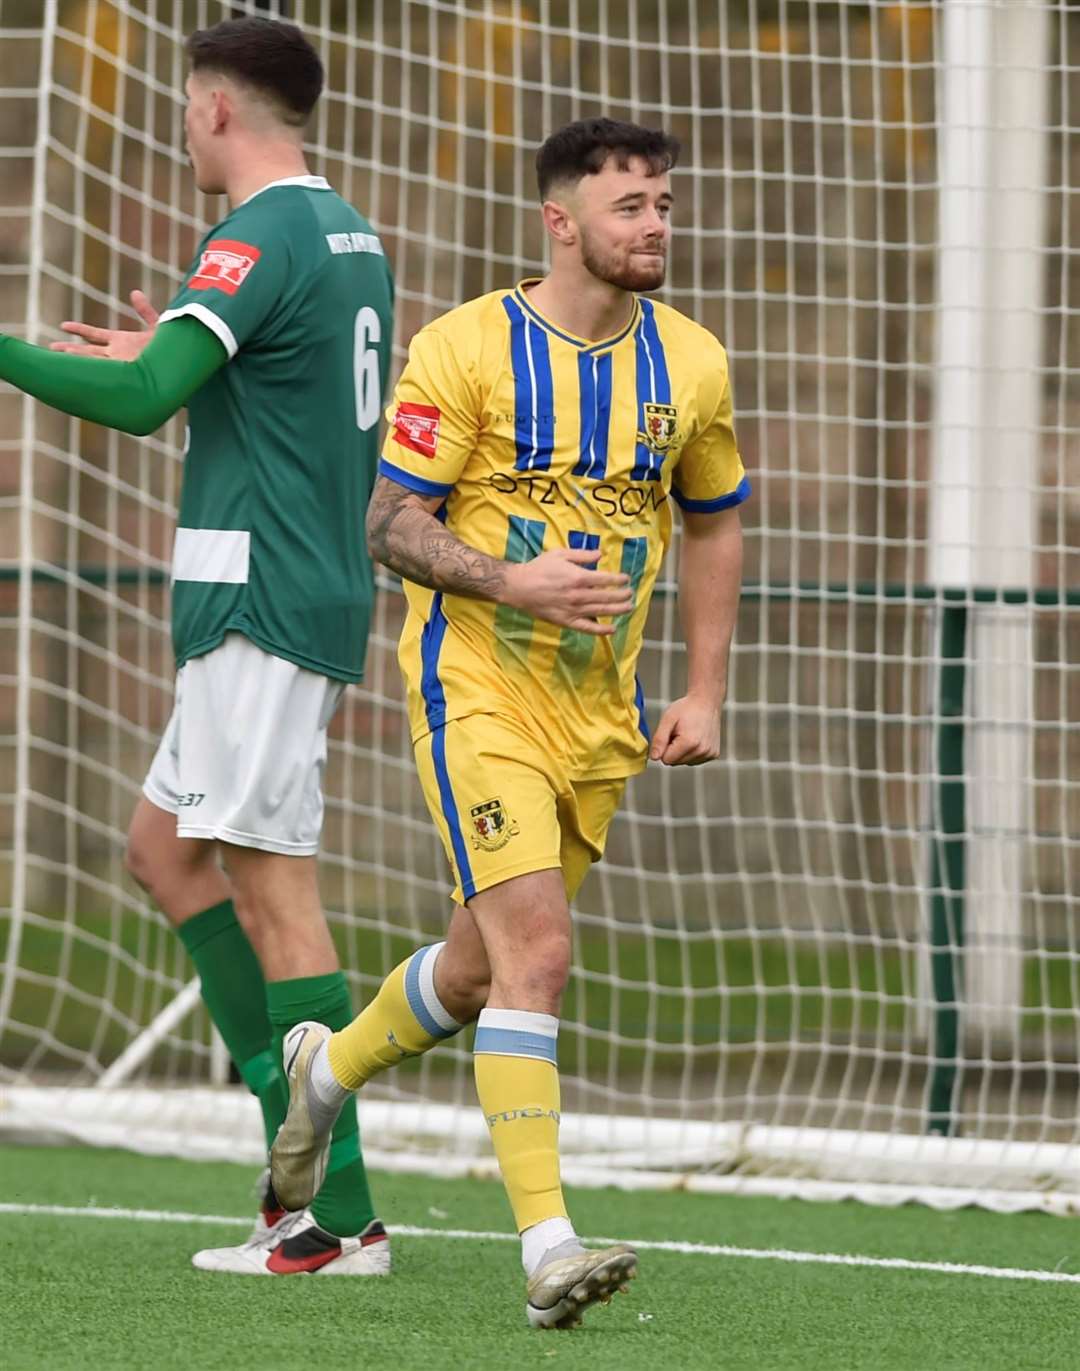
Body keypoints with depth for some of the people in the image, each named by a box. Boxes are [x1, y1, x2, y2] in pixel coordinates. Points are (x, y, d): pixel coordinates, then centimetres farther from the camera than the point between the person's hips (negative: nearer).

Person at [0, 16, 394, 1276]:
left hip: (260, 606, -10)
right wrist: (167, 362, 27)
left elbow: (138, 400, -25)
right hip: (316, 595, 10)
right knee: (164, 848, 15)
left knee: (272, 885, -9)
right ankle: (299, 1139, 11)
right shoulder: (350, 240, 16)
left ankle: (340, 1217, -11)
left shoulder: (261, 240, -14)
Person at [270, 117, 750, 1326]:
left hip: (599, 715, 6)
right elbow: (391, 525, -8)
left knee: (484, 966, 15)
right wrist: (515, 583, -24)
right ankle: (546, 1244, -18)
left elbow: (713, 525, 17)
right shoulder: (464, 350, -10)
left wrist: (705, 693, 9)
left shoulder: (691, 364, 4)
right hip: (477, 693, -6)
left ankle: (328, 1067, 45)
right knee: (535, 953, -18)